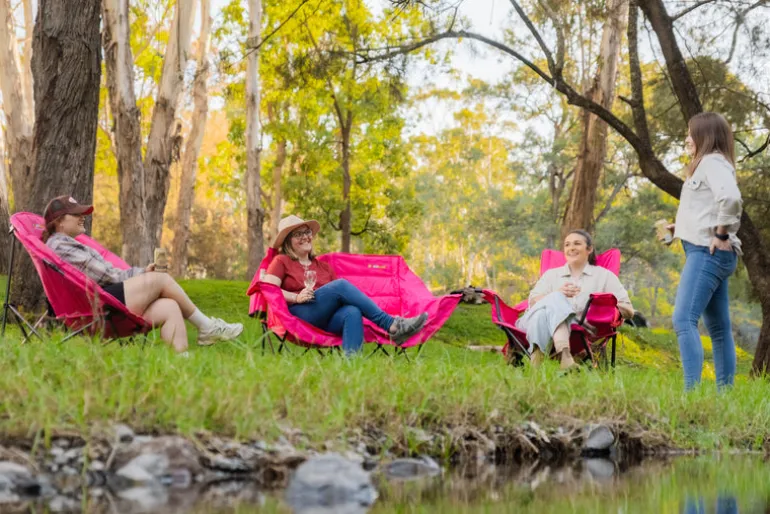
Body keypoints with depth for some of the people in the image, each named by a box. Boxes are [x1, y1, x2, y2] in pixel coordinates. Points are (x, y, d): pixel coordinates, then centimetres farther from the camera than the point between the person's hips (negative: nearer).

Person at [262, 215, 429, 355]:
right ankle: (391, 325, -32)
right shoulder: (281, 261, 16)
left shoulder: (322, 265, 29)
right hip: (301, 316, -4)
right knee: (341, 285, -26)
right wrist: (296, 297, -16)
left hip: (327, 320, 4)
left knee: (353, 312, -33)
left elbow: (343, 296, 20)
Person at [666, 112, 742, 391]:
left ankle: (692, 389, -25)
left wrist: (722, 235, -20)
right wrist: (681, 226, 10)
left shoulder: (713, 162, -10)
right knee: (718, 328, 9)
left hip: (707, 252, -11)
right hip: (707, 253, 11)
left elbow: (731, 197, -28)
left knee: (684, 319, -19)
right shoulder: (707, 164, 21)